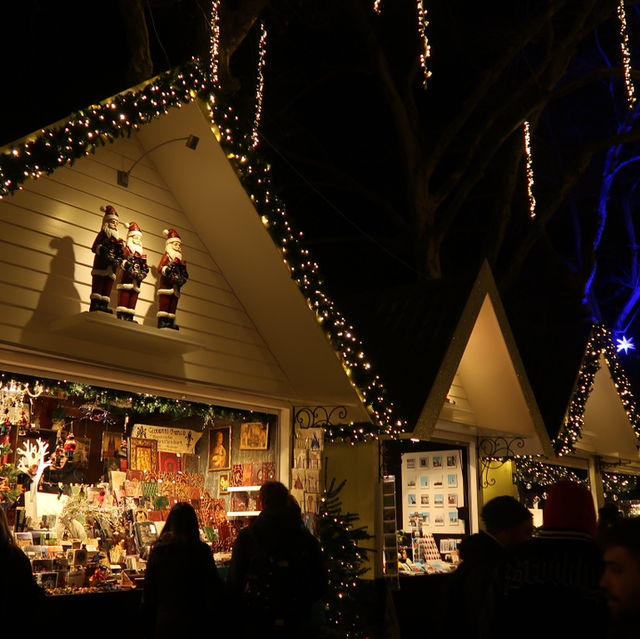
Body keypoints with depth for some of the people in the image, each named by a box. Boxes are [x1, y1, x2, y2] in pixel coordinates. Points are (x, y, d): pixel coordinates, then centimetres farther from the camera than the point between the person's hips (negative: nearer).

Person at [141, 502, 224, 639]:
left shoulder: (158, 549, -4)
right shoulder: (202, 550, -10)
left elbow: (148, 590, 2)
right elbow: (214, 588, -7)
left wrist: (149, 627, 13)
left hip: (164, 623, 2)